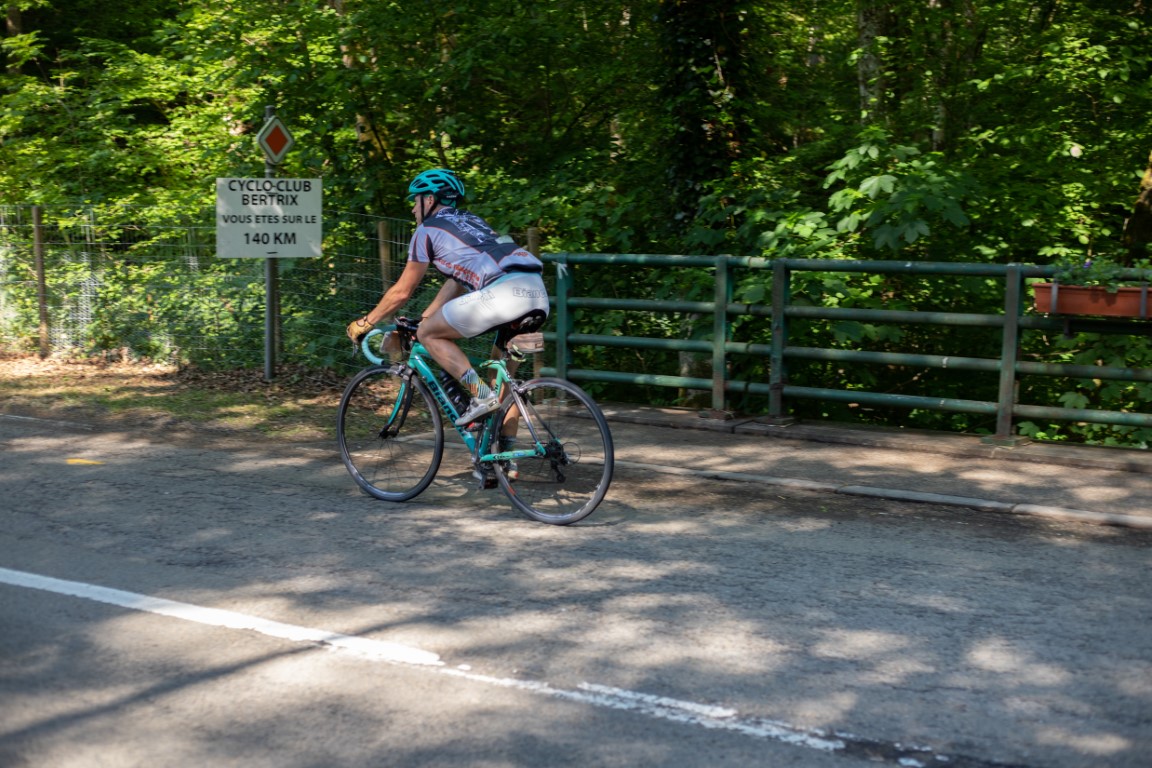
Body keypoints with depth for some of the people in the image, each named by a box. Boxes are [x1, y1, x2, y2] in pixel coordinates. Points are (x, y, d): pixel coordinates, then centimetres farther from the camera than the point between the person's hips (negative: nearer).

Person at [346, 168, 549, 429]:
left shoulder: (428, 228, 12)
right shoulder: (471, 220, 33)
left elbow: (402, 292, 16)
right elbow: (458, 281, 39)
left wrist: (364, 323, 28)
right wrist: (424, 317, 44)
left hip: (503, 291, -8)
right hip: (538, 292, 8)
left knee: (428, 334, 8)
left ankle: (481, 395, -4)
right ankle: (507, 444, 19)